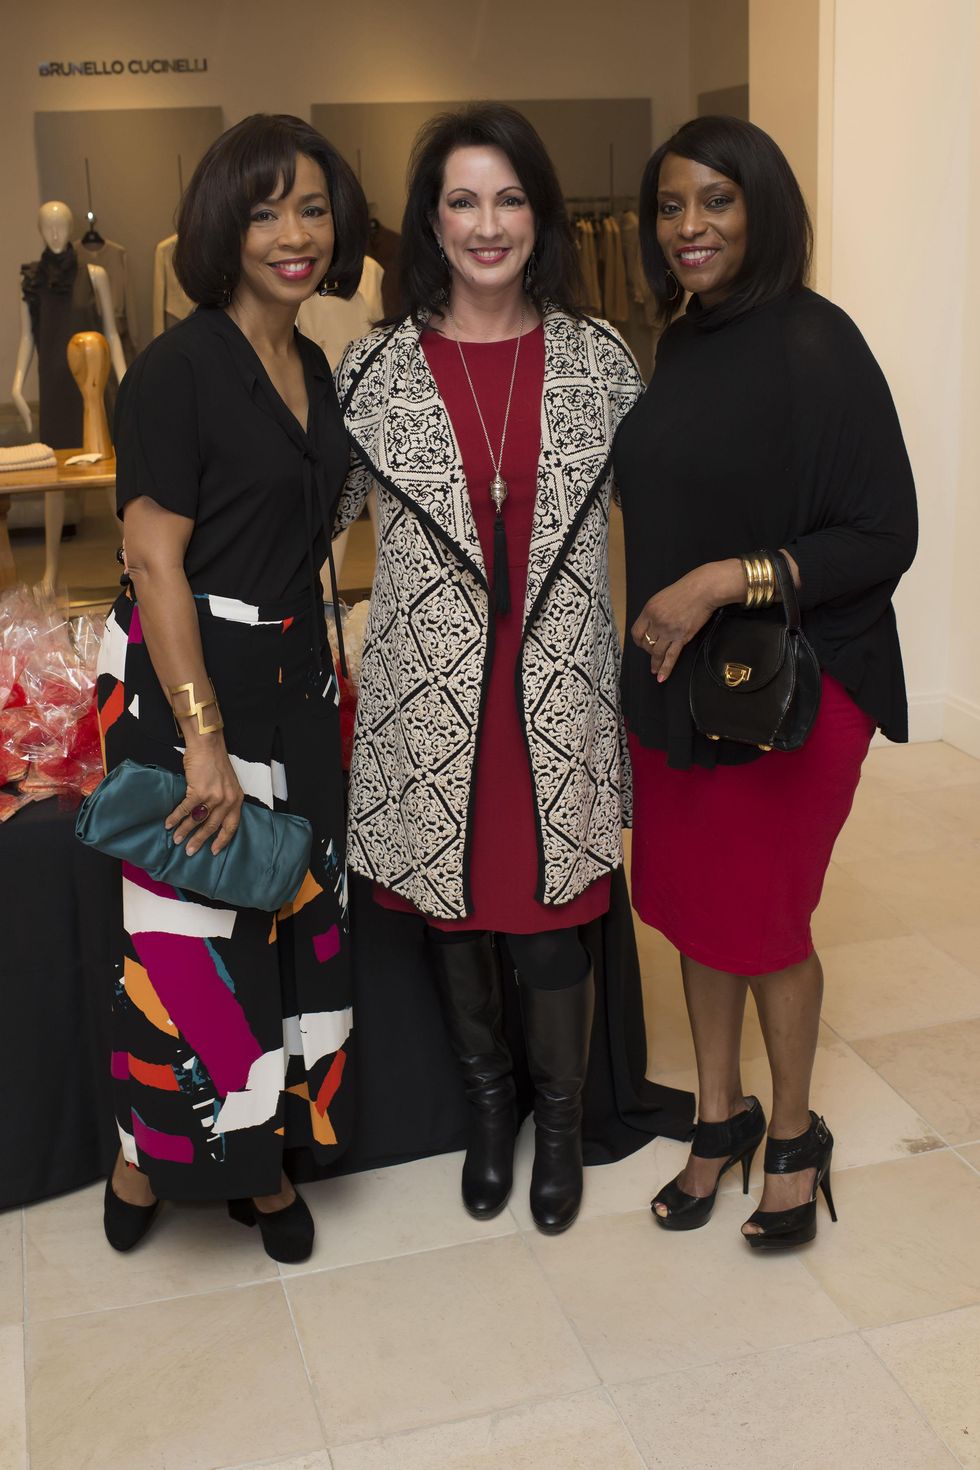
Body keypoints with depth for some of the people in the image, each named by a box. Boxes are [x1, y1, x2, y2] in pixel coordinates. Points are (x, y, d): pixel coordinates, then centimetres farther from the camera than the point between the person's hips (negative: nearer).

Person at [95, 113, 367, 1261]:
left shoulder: (313, 369, 11)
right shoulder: (180, 367, -13)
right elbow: (154, 562, -18)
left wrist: (314, 673, 14)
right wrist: (204, 739, -22)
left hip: (291, 675, 8)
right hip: (184, 679, -7)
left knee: (293, 916, 12)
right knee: (192, 929, 0)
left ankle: (261, 1156, 29)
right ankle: (147, 1158, 23)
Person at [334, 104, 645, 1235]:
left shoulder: (596, 359, 3)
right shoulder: (376, 367, 0)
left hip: (559, 689, 0)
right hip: (430, 693, 1)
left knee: (548, 916, 4)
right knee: (450, 903, 13)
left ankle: (559, 1119, 32)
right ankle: (487, 1107, 39)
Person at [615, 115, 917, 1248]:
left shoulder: (814, 346, -15)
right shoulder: (678, 347, 6)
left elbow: (882, 538, -17)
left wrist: (725, 582, -24)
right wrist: (658, 633, 9)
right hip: (674, 681, 6)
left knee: (760, 920, 6)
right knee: (688, 902, 14)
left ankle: (794, 1139, 30)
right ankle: (720, 1116, 35)